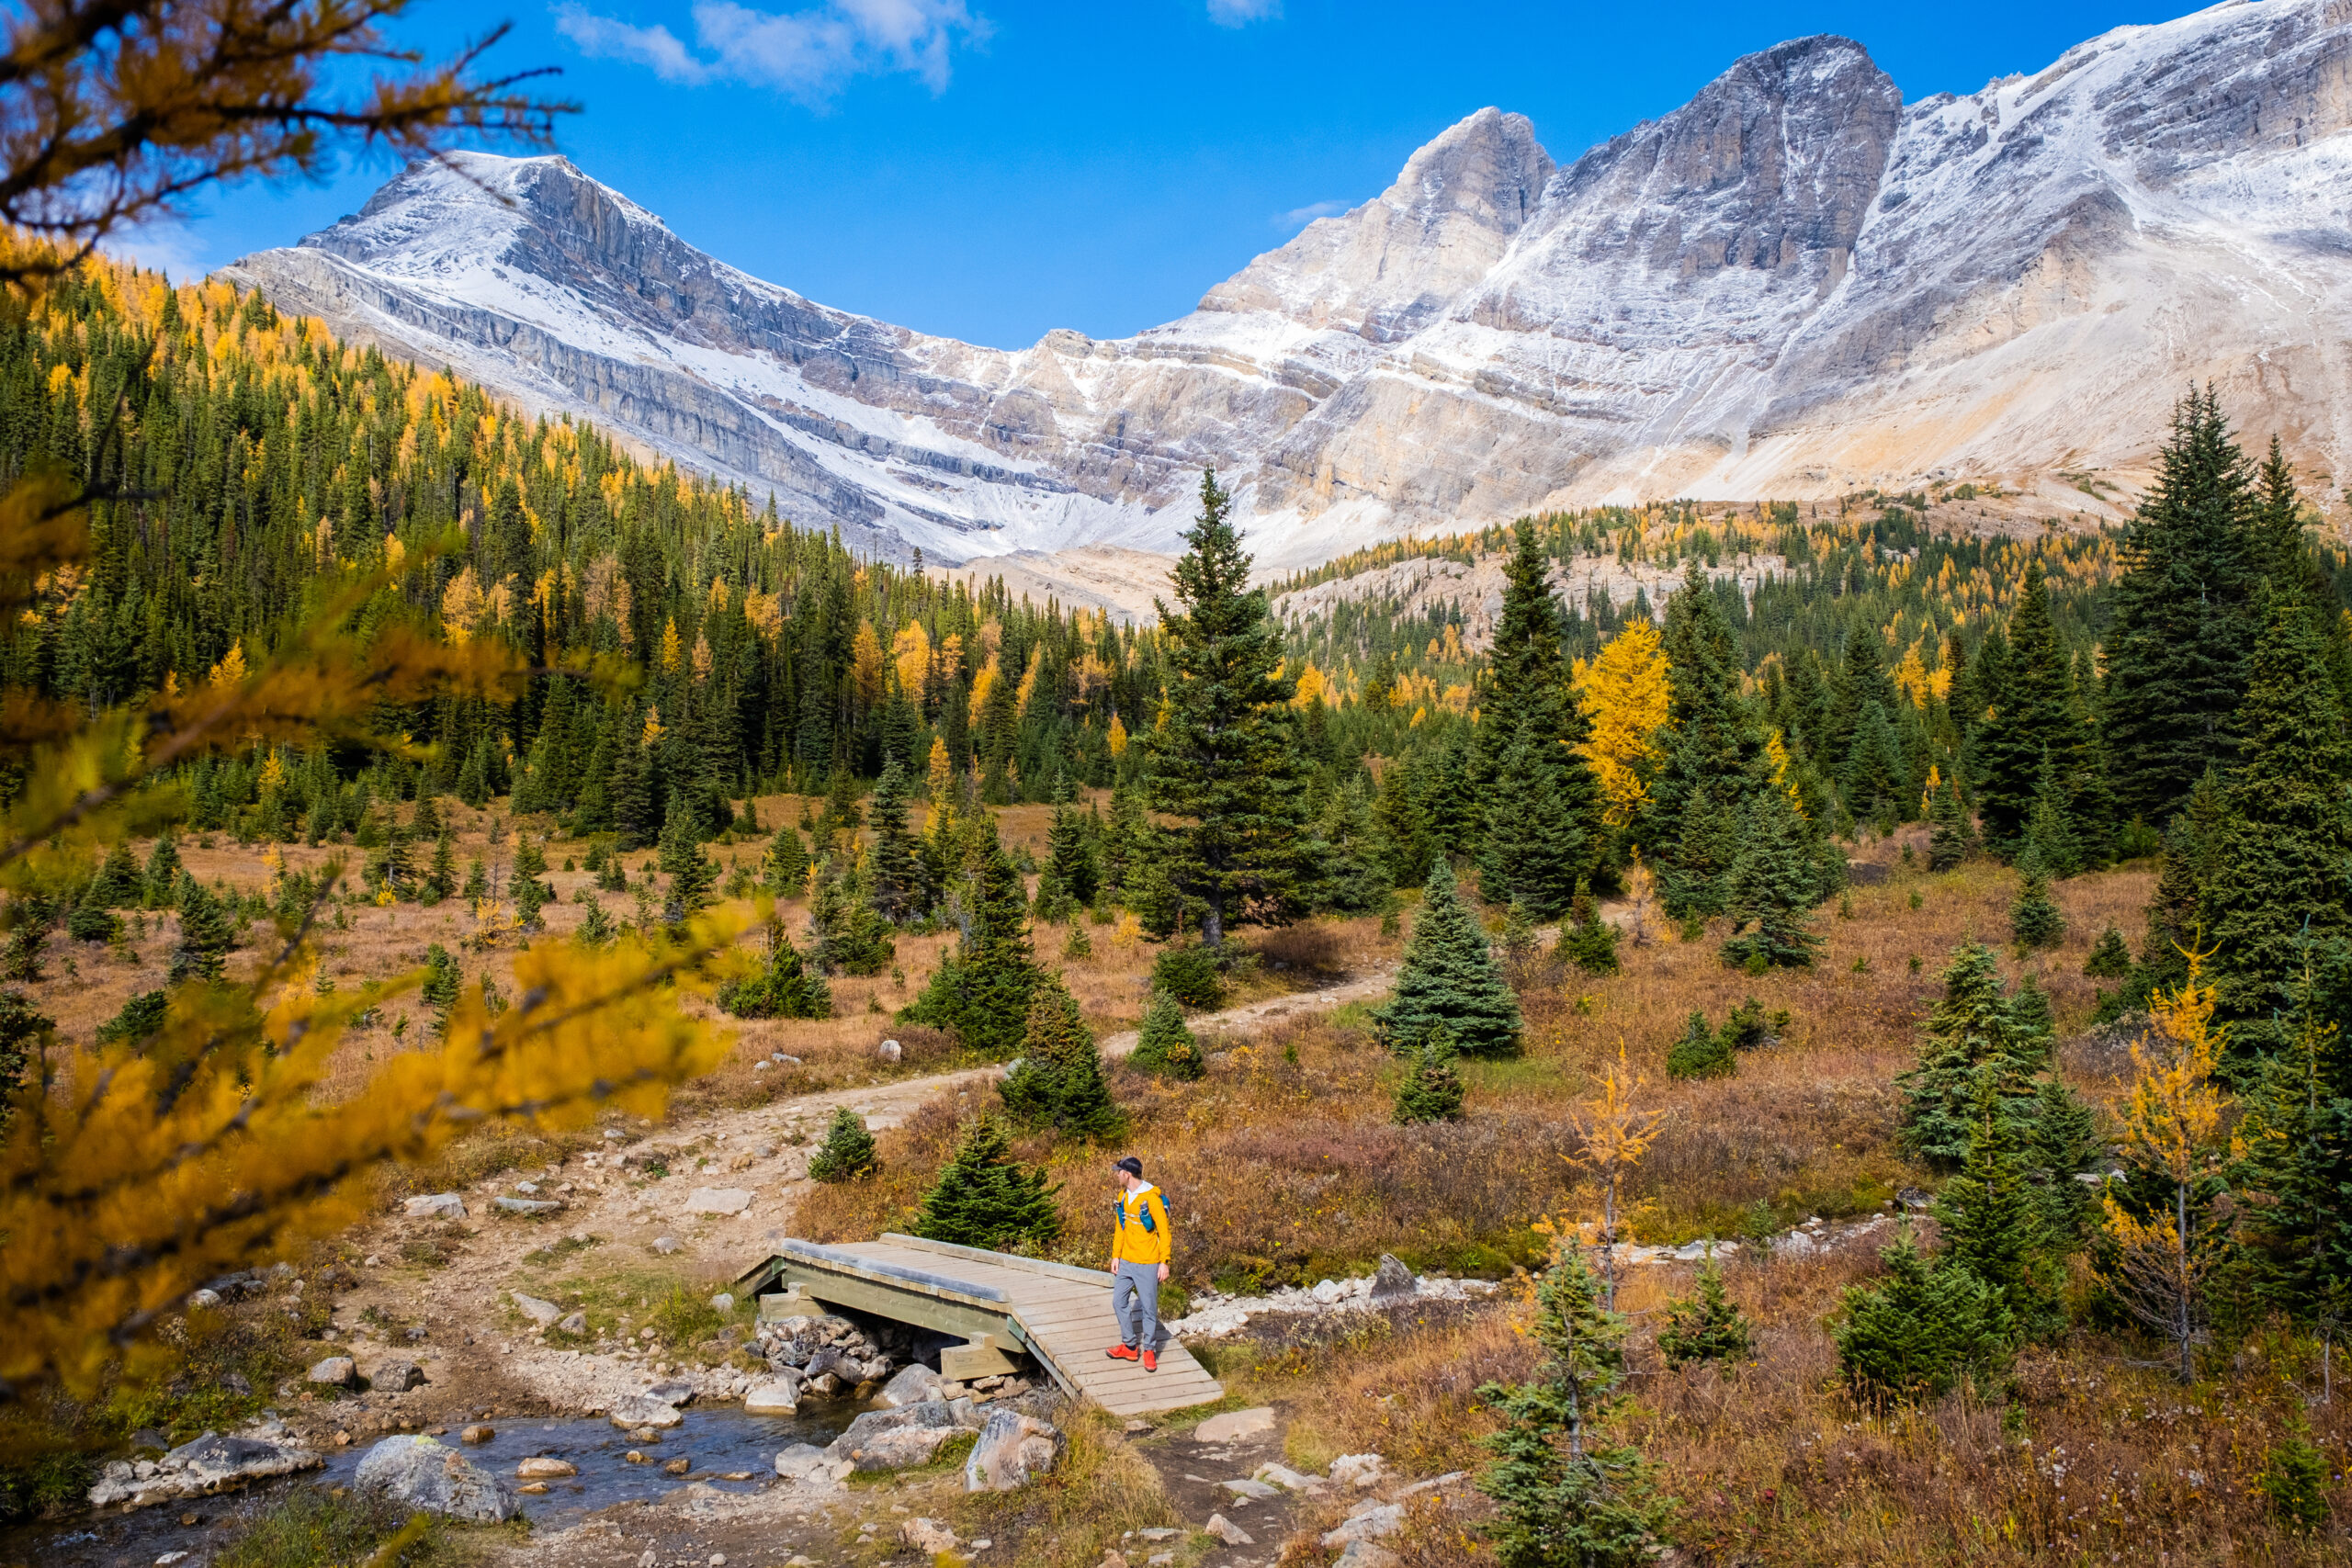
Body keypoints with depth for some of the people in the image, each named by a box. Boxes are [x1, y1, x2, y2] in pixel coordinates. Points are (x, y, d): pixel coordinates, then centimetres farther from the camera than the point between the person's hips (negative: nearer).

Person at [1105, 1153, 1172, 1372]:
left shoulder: (1152, 1198, -17)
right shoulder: (1123, 1196, 5)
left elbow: (1164, 1231, -14)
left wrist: (1164, 1262, -15)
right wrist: (1115, 1256, 8)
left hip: (1147, 1264, -7)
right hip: (1126, 1262, 7)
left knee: (1148, 1308, 3)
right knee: (1119, 1302, 10)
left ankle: (1149, 1350, 18)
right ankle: (1130, 1346, 23)